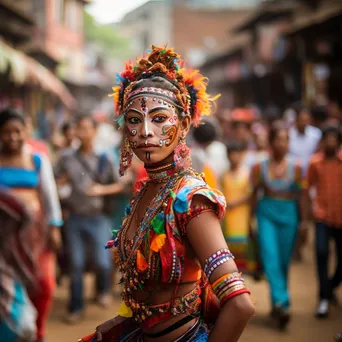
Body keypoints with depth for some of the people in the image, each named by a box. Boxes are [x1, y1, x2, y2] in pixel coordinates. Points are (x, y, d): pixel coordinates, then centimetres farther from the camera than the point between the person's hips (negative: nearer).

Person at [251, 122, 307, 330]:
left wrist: (304, 220, 1)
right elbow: (254, 195, 6)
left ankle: (278, 304, 22)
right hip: (266, 213, -1)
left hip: (289, 214, 1)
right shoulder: (260, 168, 0)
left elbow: (300, 196, 5)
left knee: (284, 261, 7)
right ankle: (281, 303, -18)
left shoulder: (295, 168, 1)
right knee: (270, 257, -15)